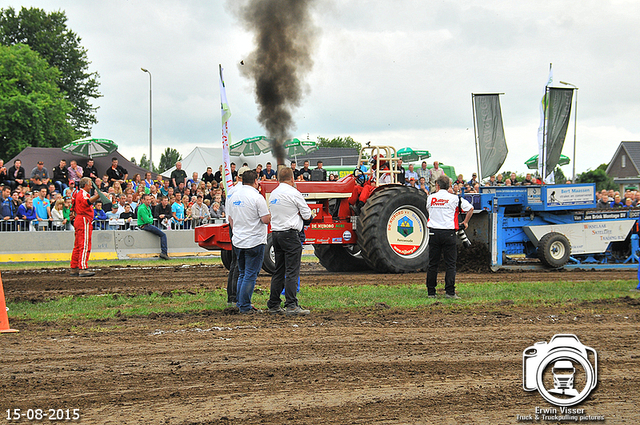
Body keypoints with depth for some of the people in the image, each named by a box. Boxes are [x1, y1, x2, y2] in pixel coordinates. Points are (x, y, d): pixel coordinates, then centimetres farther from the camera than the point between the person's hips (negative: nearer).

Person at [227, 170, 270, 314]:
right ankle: (245, 307, -1)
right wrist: (268, 213, 5)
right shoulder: (257, 197, -14)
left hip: (238, 241, 7)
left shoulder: (234, 196, 8)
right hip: (254, 241, -7)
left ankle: (241, 303, 23)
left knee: (242, 274, 18)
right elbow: (266, 220, -16)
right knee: (250, 275, -2)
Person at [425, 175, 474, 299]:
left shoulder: (430, 198, 5)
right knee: (450, 263, 1)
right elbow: (470, 208, 5)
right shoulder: (455, 198, 0)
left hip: (434, 233, 2)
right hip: (449, 233, -2)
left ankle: (431, 292, 9)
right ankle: (450, 291, -6)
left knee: (432, 263, 7)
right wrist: (465, 223, 16)